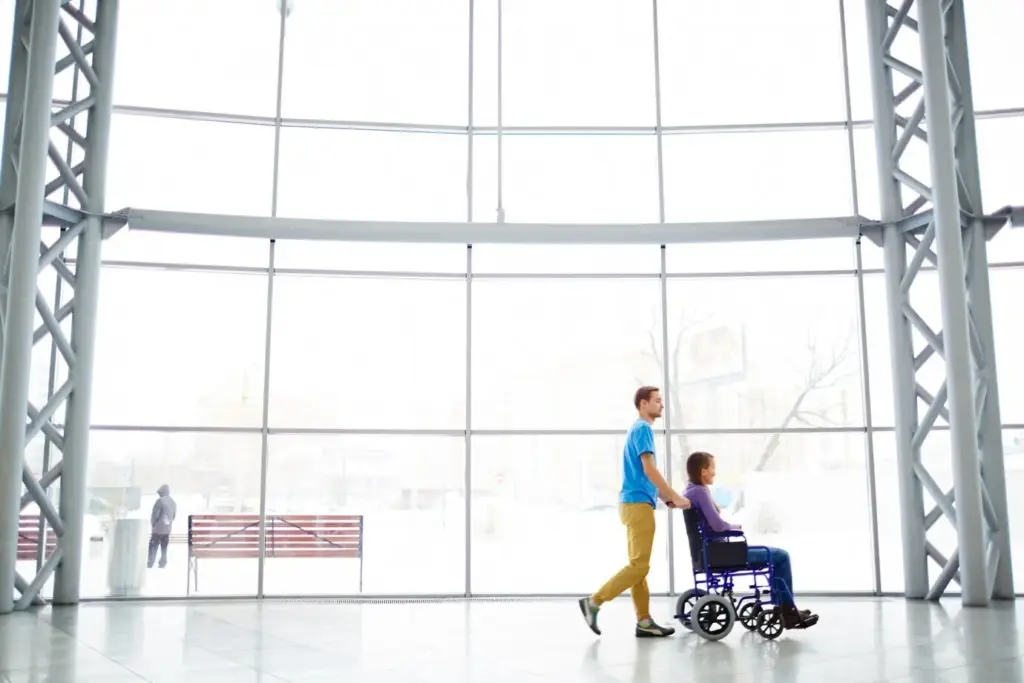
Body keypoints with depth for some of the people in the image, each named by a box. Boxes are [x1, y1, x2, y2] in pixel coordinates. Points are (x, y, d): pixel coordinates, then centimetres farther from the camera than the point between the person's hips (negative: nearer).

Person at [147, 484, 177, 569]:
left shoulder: (160, 500, -14)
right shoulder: (173, 502, 8)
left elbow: (155, 514, -13)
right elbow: (174, 515, 12)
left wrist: (153, 523, 3)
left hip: (158, 528, -6)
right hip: (167, 529, 6)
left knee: (153, 546, 1)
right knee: (164, 547, 11)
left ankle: (150, 563, -1)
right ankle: (163, 563, 10)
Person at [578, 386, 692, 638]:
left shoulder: (640, 429, 19)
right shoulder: (642, 429, -12)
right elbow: (649, 470, -18)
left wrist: (667, 498, 20)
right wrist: (676, 497, -13)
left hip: (635, 502, 10)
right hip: (638, 504, -10)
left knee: (638, 565, 9)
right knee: (639, 566, -8)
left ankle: (644, 622, 12)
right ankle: (594, 602, -6)